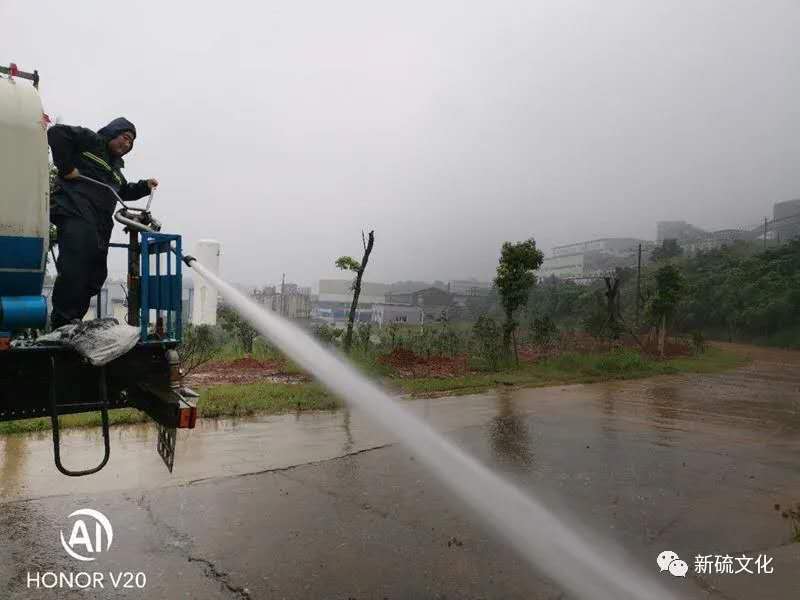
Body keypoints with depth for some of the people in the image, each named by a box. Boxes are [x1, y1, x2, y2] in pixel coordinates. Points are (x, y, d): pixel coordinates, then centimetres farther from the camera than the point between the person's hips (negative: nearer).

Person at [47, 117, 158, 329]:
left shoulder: (115, 166, 31)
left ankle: (73, 322, 9)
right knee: (74, 270, -18)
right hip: (76, 213, -9)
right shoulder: (90, 140, 6)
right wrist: (66, 167, -10)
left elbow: (124, 191, 39)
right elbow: (56, 133, -6)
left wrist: (144, 186, 23)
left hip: (100, 225, 9)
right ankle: (62, 325, -17)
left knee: (95, 275, 4)